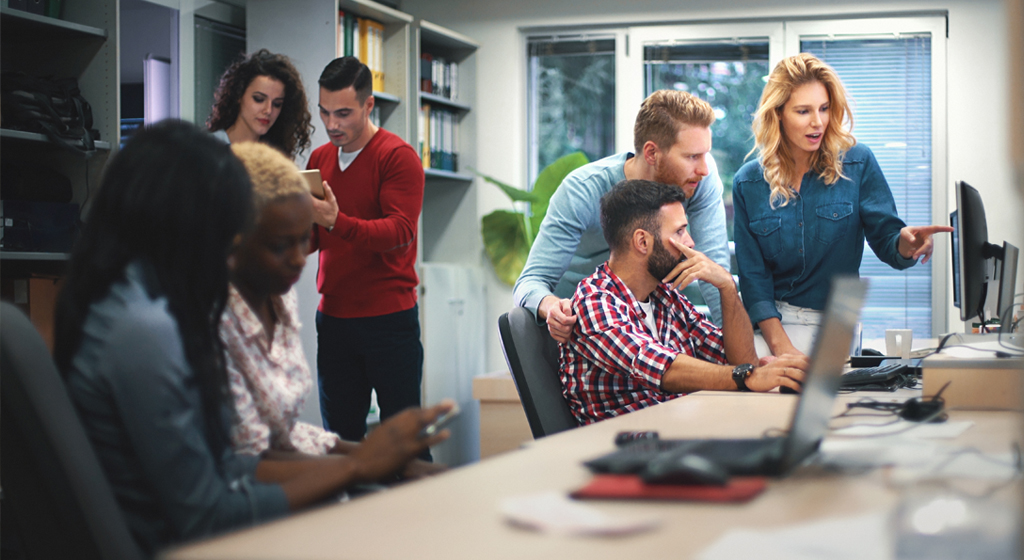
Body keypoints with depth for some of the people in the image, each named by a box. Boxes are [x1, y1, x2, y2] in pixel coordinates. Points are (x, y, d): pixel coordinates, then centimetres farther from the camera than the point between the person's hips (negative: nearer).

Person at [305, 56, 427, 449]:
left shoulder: (398, 156, -6)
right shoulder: (319, 159, 12)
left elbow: (400, 232, -19)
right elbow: (313, 240, 16)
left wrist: (337, 222, -32)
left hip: (388, 317, -5)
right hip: (333, 317, 6)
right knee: (341, 439, 8)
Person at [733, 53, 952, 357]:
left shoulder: (858, 163, 1)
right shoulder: (747, 183, 2)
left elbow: (886, 241, -1)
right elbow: (752, 273, -1)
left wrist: (905, 242, -28)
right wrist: (781, 346, -15)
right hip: (769, 319, 1)